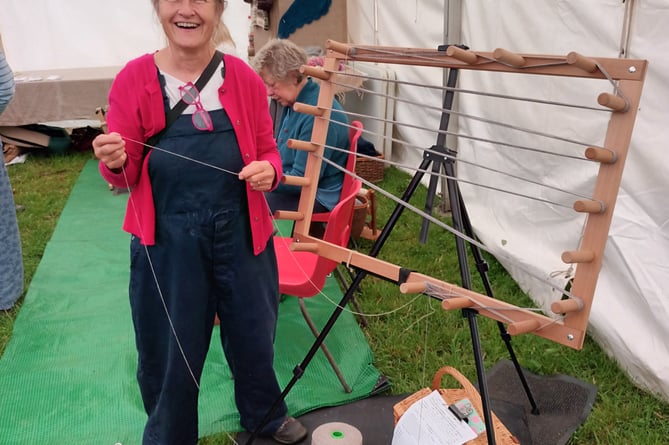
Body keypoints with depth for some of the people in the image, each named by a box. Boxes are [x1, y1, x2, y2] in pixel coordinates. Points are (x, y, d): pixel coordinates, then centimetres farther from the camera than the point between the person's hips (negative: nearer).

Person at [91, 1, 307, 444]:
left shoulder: (244, 78, -1)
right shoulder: (134, 79, -5)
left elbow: (268, 151, 7)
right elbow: (126, 174, -2)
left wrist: (269, 170, -16)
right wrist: (114, 162, -25)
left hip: (241, 233, 2)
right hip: (168, 240, -1)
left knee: (253, 333, 19)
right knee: (169, 346, 12)